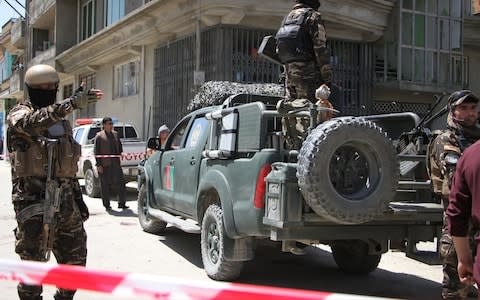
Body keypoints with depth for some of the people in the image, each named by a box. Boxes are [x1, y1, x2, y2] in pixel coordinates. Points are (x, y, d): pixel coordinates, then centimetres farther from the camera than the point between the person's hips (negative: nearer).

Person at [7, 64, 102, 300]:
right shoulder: (19, 113, -1)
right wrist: (71, 103, -38)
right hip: (34, 200, -6)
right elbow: (30, 123, -28)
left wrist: (78, 197, 19)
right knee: (33, 263, -1)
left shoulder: (63, 122, 18)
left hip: (65, 201, 6)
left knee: (75, 259, 12)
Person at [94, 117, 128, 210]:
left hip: (116, 163, 5)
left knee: (120, 183, 3)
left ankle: (121, 203, 12)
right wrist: (98, 165, -11)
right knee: (105, 185, 3)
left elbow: (119, 146, 25)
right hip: (104, 165, -5)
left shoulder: (115, 134, 13)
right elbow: (96, 151, -6)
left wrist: (120, 154, 10)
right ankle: (106, 205, 12)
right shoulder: (99, 136, -3)